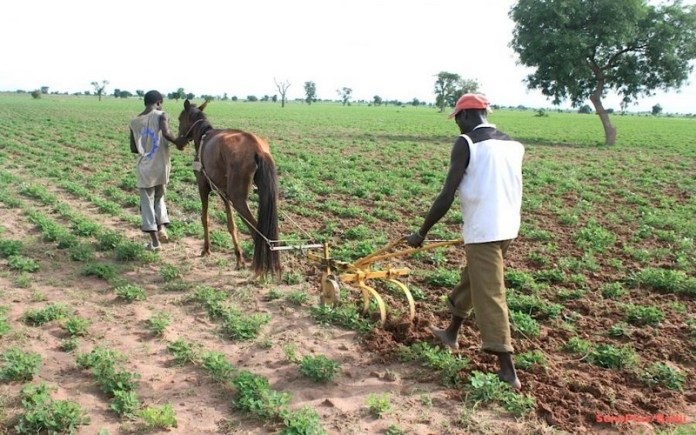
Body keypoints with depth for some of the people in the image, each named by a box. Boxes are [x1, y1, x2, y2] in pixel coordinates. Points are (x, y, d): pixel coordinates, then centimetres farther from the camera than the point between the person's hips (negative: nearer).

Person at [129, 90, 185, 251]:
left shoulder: (134, 122, 5)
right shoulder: (161, 115, -5)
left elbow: (133, 148, 9)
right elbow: (166, 133, -25)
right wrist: (177, 141, -9)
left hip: (144, 168, 1)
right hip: (161, 166, -1)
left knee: (147, 203, 8)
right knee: (159, 197, 24)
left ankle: (154, 241, 7)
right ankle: (162, 227, 8)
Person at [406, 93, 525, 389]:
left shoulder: (465, 143, -9)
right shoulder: (514, 145, 10)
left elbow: (447, 196, -13)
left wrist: (422, 233, -4)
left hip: (483, 230, -8)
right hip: (509, 226, 8)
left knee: (489, 296, -2)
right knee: (472, 279, 25)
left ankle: (508, 371, 1)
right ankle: (451, 333, 43)